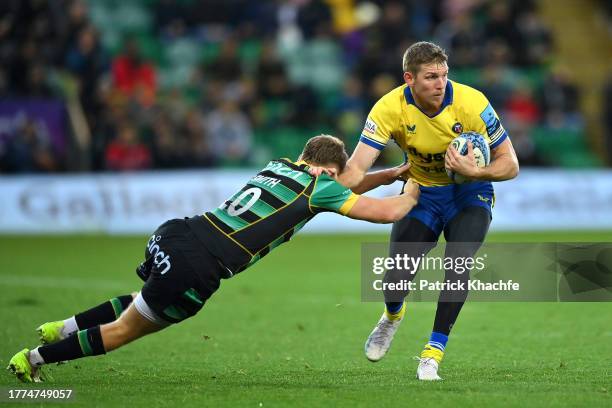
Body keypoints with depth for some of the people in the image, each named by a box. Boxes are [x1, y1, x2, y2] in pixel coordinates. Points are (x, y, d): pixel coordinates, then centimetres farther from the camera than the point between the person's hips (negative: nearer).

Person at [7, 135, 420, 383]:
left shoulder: (279, 164, 21)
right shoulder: (320, 186, 0)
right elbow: (387, 212, -1)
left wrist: (390, 173, 39)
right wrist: (411, 192, 19)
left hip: (173, 235, 8)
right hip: (196, 268, -8)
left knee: (146, 302, 37)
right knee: (126, 329, 8)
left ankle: (65, 327, 27)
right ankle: (34, 358, 9)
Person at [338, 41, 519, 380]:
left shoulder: (471, 102, -24)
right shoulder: (390, 108, -21)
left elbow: (510, 165, -17)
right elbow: (357, 169, -25)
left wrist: (474, 172, -36)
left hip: (469, 193, -1)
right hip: (421, 192, 1)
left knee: (458, 261, -28)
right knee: (397, 276, -15)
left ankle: (433, 353, -13)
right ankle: (392, 316, 25)